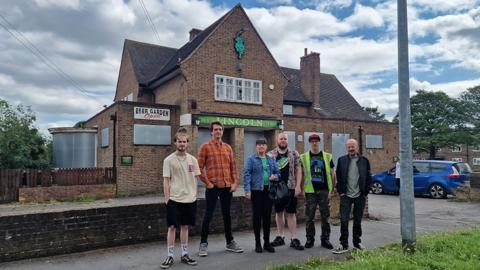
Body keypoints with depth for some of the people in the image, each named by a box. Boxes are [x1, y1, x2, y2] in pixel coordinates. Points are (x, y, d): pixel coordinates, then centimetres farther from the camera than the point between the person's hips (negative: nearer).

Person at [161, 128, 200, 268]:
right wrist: (167, 199, -8)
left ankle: (185, 255, 23)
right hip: (174, 199, -3)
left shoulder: (192, 159, 5)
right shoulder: (169, 160, -5)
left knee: (185, 226, 12)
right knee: (172, 227, 2)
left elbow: (195, 179, 10)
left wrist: (194, 194, 4)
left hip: (190, 199, 3)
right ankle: (170, 256, 14)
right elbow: (166, 181, -5)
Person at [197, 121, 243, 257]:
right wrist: (207, 183, -10)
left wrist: (235, 182, 2)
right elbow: (199, 168, -6)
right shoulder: (205, 147, -3)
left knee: (227, 214, 14)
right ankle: (203, 243, 14)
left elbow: (233, 166, 11)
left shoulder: (228, 147, 12)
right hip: (212, 187, -4)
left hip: (227, 186, 5)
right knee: (208, 215, 1)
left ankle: (230, 242, 25)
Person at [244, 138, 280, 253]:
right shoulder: (251, 159, 0)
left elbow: (278, 173, 19)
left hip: (268, 191, 4)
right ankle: (257, 243, 12)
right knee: (257, 216, 0)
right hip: (256, 191, -4)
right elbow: (246, 175, -8)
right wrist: (247, 190, -17)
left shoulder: (271, 160, 14)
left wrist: (275, 176, -5)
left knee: (267, 216, 8)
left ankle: (267, 242, 19)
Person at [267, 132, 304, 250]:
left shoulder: (294, 154, 4)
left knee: (291, 213, 0)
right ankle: (280, 237, 22)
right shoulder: (270, 154, 5)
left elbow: (298, 170, 2)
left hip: (290, 187, -1)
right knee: (278, 212, 11)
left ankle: (294, 239, 6)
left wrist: (298, 186, -6)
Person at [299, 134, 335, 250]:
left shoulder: (327, 157, 7)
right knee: (309, 217, 4)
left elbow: (332, 174, 8)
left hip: (324, 191, 1)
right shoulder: (303, 157, 5)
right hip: (310, 191, -1)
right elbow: (301, 174, 6)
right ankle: (310, 239, 16)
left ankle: (325, 239, 18)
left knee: (325, 216, 7)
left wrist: (332, 190, 1)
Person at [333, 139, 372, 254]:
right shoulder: (341, 160, 2)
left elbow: (368, 178, 5)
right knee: (344, 220, -5)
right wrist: (340, 192, -1)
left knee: (358, 221, 11)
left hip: (360, 196, 1)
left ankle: (357, 242, 25)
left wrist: (365, 193, 0)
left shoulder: (364, 161, 3)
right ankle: (344, 245, 2)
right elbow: (338, 177, 5)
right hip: (346, 196, -1)